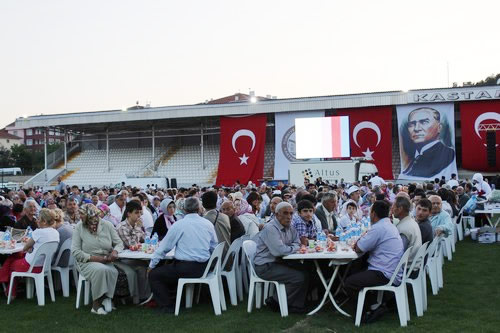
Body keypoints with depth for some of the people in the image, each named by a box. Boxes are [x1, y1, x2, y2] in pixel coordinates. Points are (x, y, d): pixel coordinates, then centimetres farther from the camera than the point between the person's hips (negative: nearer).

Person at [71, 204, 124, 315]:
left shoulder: (107, 225, 3)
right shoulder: (79, 228, -3)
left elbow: (119, 243, 8)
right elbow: (75, 252, -9)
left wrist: (115, 251, -16)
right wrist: (95, 258, -17)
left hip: (106, 262, 2)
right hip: (87, 263, -2)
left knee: (113, 271, -32)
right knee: (100, 269, -35)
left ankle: (106, 299, -14)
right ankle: (96, 304, -21)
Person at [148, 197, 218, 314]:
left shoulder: (178, 225, -8)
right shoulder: (208, 224, 4)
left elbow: (164, 247, 0)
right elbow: (214, 247, 12)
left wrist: (151, 265, 11)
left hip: (186, 268, -6)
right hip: (204, 267, 6)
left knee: (153, 275, 11)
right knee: (169, 268, 31)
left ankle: (167, 306, 8)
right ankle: (171, 299, 35)